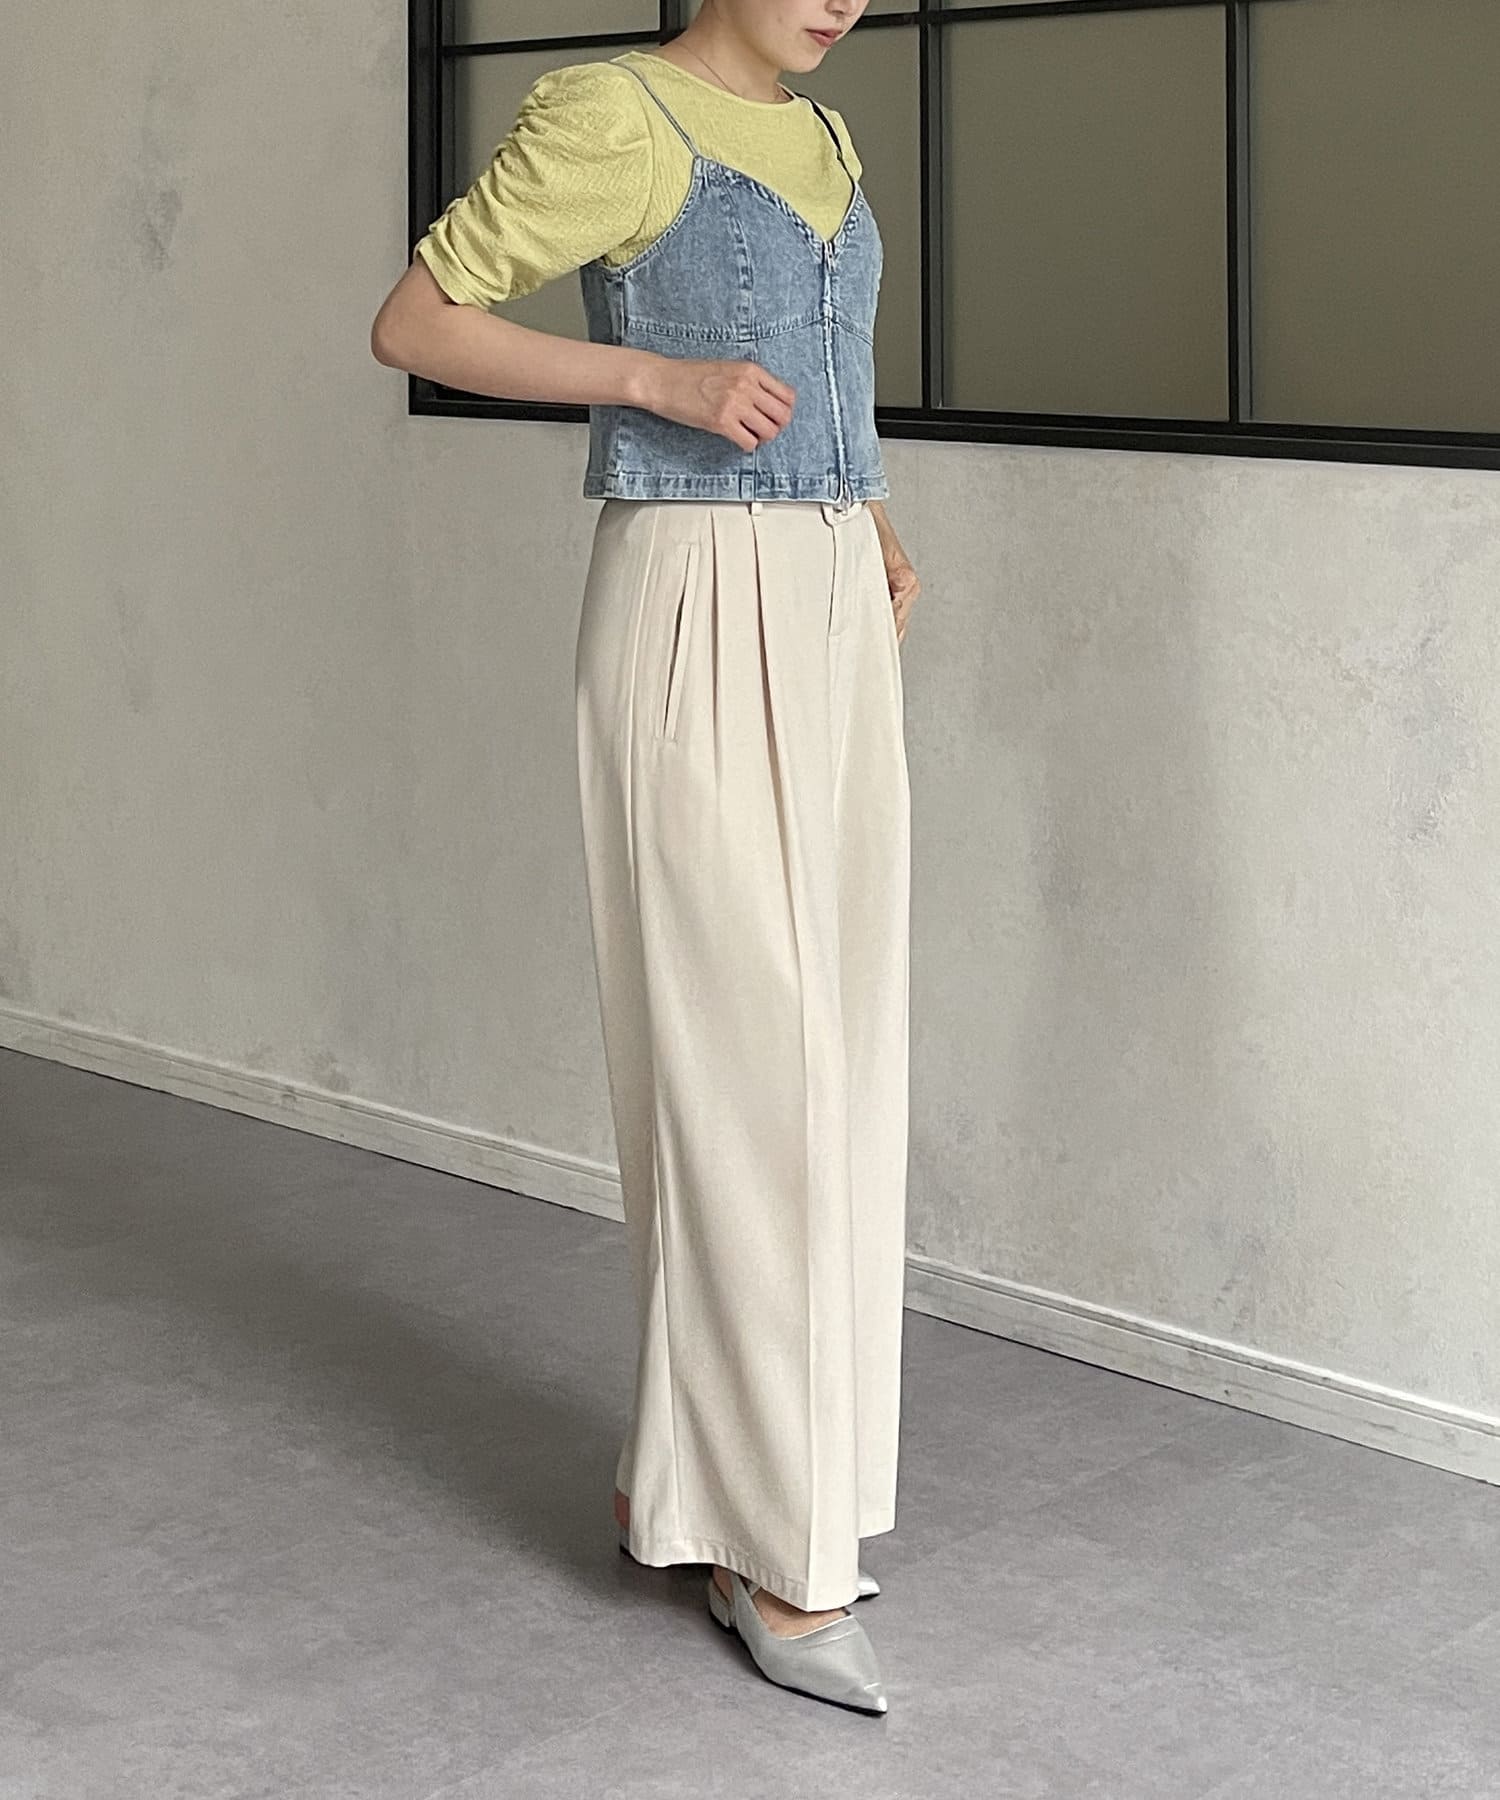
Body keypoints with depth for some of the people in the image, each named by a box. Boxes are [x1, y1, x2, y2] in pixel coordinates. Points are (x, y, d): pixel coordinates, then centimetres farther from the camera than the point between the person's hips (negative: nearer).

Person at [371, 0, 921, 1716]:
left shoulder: (819, 139, 18)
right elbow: (412, 324, -7)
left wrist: (882, 542, 10)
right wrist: (661, 382, -19)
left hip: (828, 625, 9)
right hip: (692, 624, -9)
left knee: (827, 1059, 9)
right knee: (745, 1068, -8)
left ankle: (691, 1471, 22)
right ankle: (775, 1546, 1)